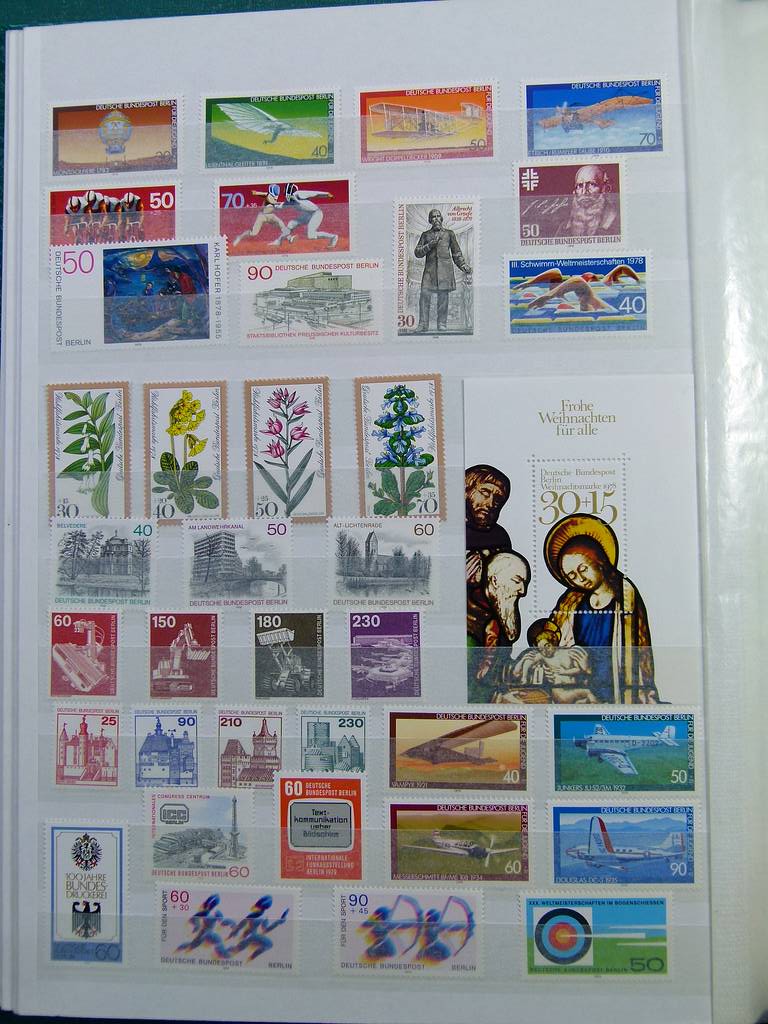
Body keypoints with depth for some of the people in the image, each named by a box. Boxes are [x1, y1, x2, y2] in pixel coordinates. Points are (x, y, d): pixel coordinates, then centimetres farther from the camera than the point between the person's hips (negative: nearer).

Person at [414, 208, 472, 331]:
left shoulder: (449, 233, 16)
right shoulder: (425, 235, 17)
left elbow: (456, 252, 18)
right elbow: (417, 252, 10)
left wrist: (464, 266, 6)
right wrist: (430, 245, -3)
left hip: (445, 268, 0)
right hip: (430, 268, 0)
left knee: (443, 296, -4)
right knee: (425, 294, -11)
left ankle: (442, 324, 3)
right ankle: (423, 324, -5)